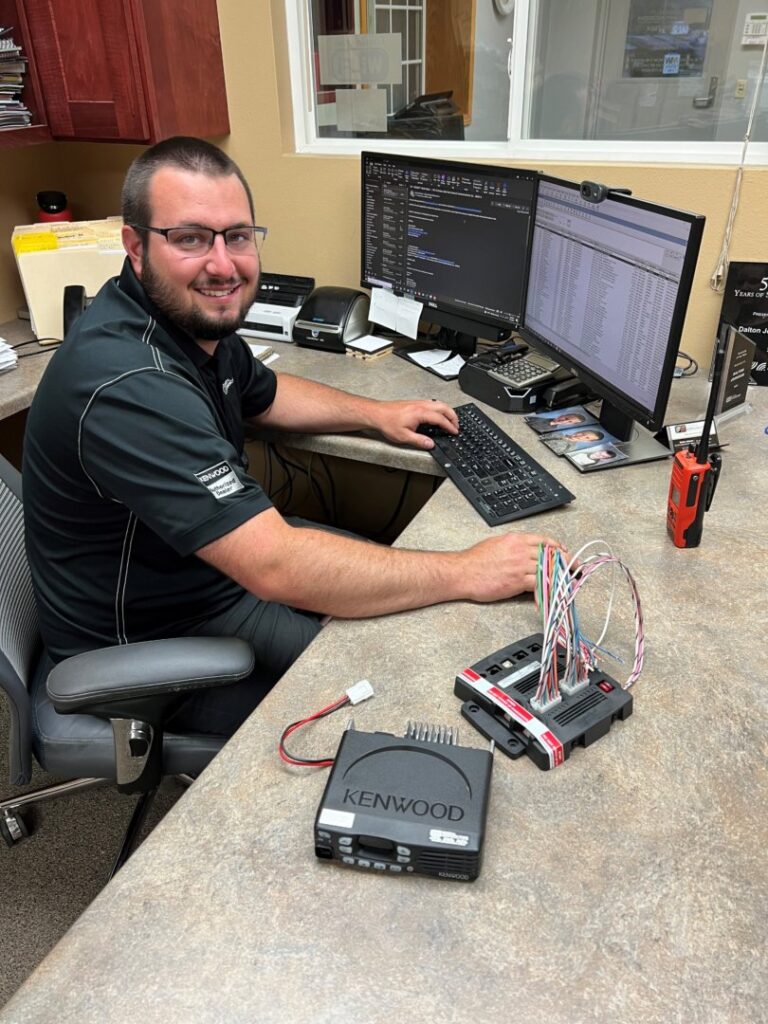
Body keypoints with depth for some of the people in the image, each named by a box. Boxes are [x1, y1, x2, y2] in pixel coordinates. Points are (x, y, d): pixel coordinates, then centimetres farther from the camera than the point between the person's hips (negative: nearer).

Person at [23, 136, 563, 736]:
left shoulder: (195, 319, -4)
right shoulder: (127, 385, -35)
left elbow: (265, 394, 17)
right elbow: (277, 569, -39)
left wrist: (376, 414, 6)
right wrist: (467, 572, -33)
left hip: (219, 562, 9)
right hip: (150, 641, -8)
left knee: (386, 563, 12)